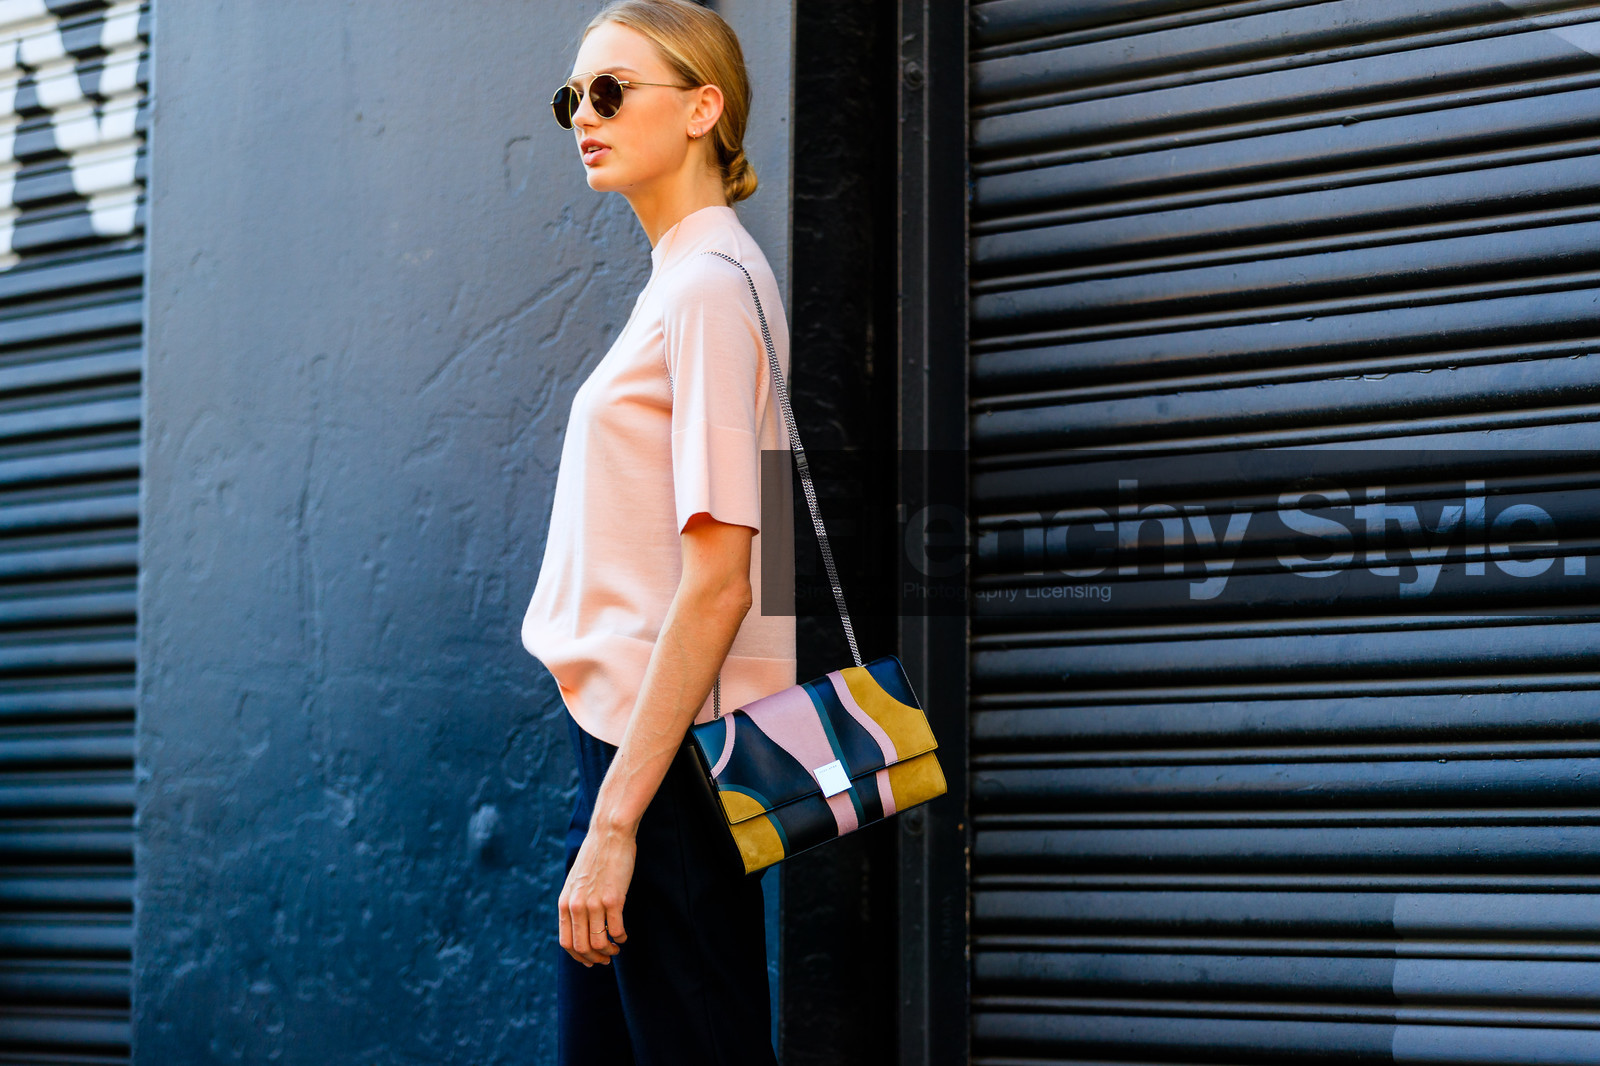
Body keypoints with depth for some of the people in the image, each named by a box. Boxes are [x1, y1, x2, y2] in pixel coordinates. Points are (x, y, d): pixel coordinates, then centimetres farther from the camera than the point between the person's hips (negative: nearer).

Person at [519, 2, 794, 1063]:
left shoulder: (710, 287, -11)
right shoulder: (681, 281, 16)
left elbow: (717, 586, -19)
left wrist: (615, 822, -20)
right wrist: (609, 804, 16)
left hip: (668, 759, -9)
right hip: (633, 744, 9)